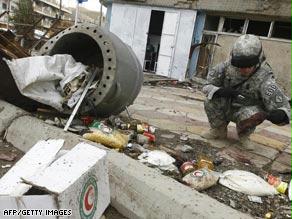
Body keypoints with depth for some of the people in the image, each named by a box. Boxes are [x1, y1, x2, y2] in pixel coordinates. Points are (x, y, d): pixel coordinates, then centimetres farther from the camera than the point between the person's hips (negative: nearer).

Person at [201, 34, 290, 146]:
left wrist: (280, 115, -52)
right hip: (226, 107, 2)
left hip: (248, 110, -1)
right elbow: (207, 86, -14)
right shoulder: (226, 67, -20)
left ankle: (244, 134, 4)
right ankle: (219, 130, 4)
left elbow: (283, 107, -26)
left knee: (253, 115, -35)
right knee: (211, 101, -26)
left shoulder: (264, 79, -28)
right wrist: (220, 91, -37)